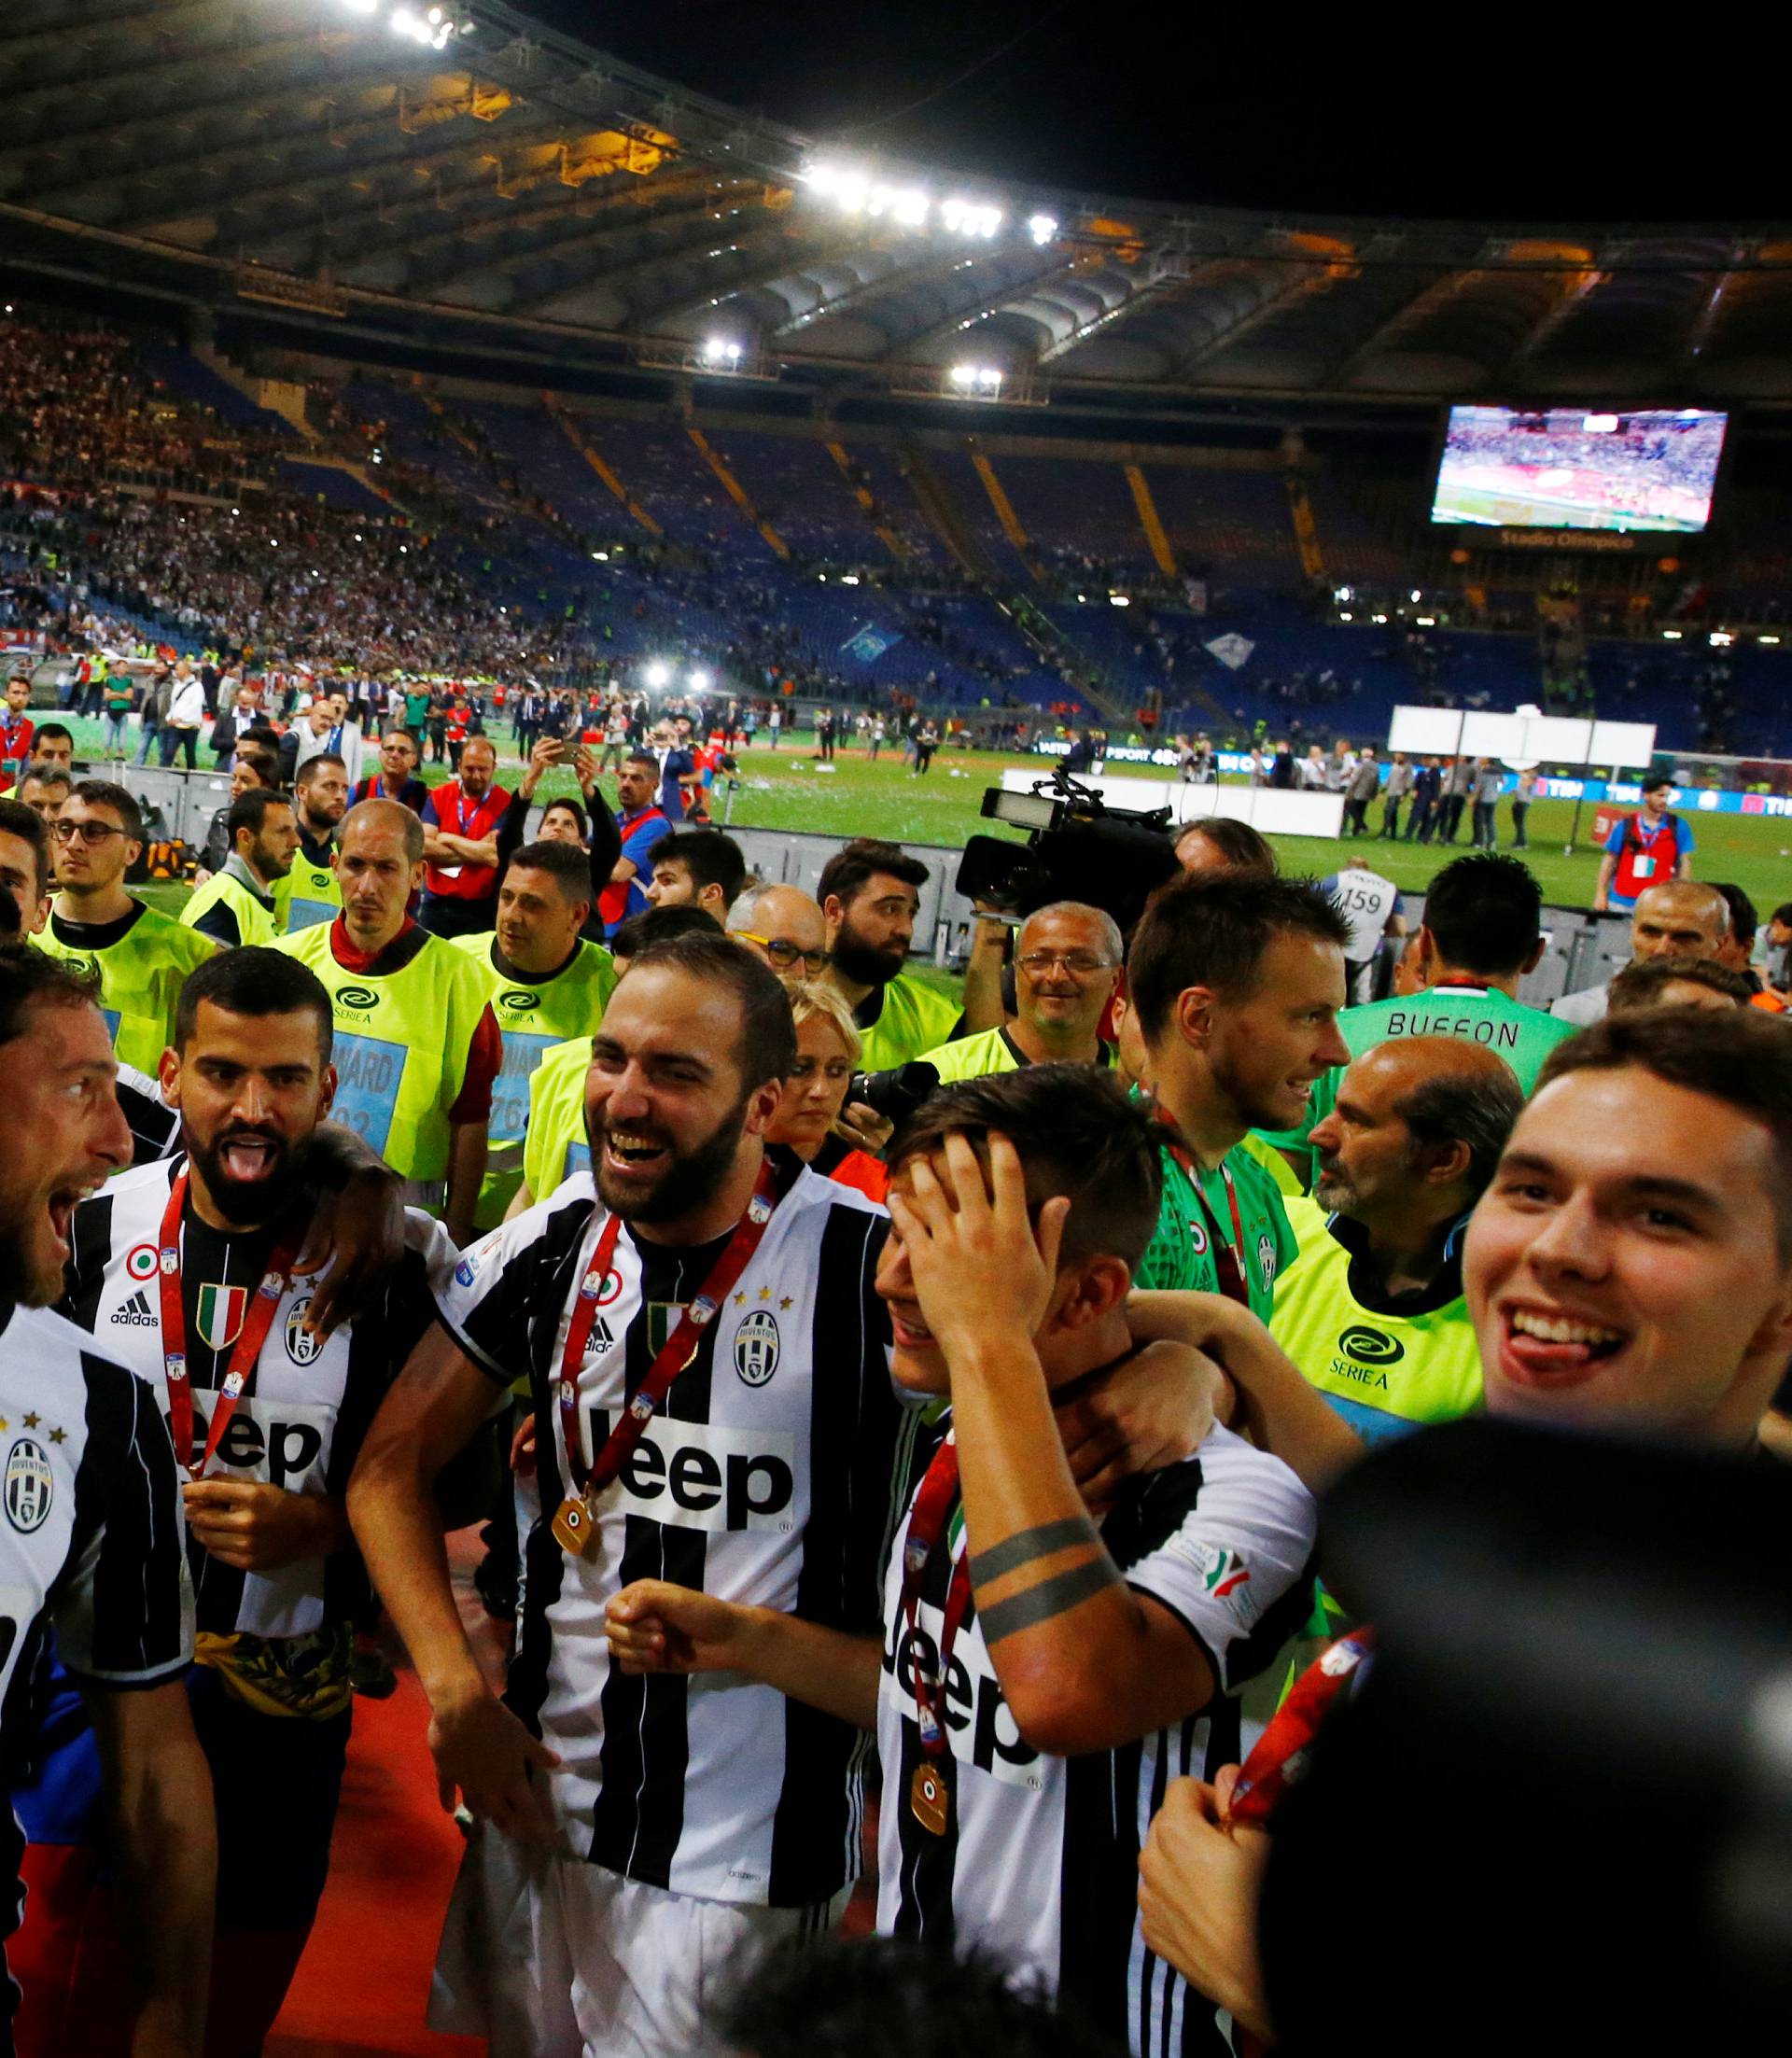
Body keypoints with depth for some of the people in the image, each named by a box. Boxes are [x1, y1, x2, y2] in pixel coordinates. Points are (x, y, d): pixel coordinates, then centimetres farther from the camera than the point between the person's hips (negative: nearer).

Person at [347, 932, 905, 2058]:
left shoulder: (867, 1266, -21)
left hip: (742, 1854, -5)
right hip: (538, 1792, 5)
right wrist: (457, 1693, -4)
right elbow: (391, 1469, 4)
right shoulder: (552, 1245, -5)